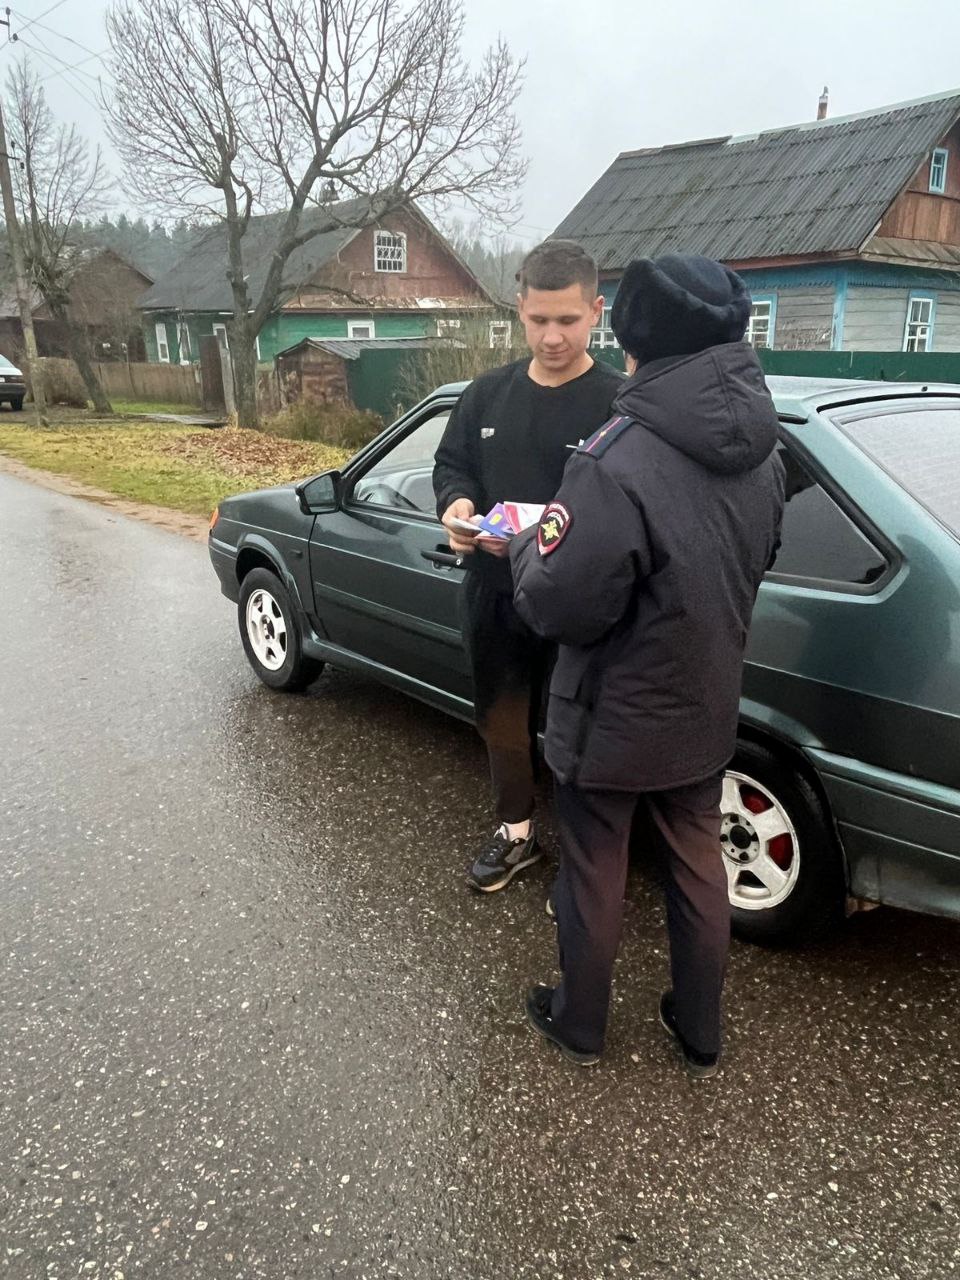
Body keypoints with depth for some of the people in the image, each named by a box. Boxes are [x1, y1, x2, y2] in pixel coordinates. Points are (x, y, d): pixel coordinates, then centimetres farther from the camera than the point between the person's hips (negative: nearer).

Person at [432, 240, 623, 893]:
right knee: (502, 720, 19)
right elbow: (451, 465, 14)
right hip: (493, 595, 6)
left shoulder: (618, 402, -10)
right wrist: (456, 504, -9)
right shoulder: (488, 392, 7)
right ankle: (517, 829, 42)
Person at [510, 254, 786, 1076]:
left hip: (613, 723, -6)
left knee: (594, 878, 15)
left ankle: (578, 1026, 38)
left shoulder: (621, 462, -30)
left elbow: (559, 607, -26)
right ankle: (701, 1037, 41)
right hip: (706, 711, 7)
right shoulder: (763, 452, -4)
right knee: (699, 868, 21)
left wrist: (527, 544, -7)